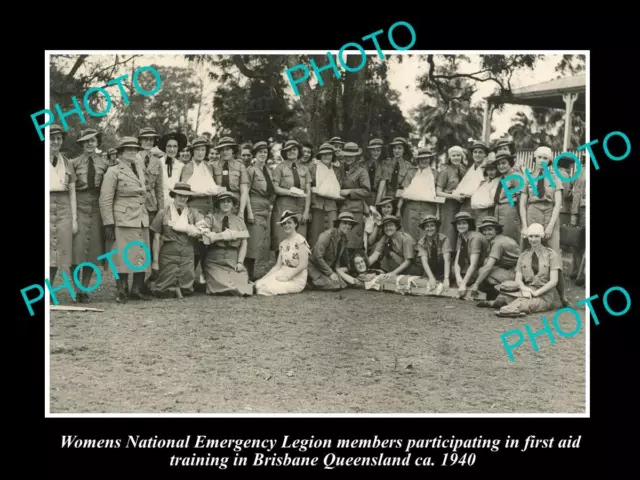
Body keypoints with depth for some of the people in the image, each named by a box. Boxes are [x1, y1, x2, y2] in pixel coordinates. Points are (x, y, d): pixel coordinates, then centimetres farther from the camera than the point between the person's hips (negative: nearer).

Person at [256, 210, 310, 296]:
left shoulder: (300, 240, -9)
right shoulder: (283, 243, 13)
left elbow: (303, 264, -15)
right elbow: (278, 266, 11)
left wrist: (287, 277, -17)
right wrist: (264, 278, -2)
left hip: (296, 279, -6)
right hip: (283, 274, 6)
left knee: (267, 288, -27)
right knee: (259, 284, -20)